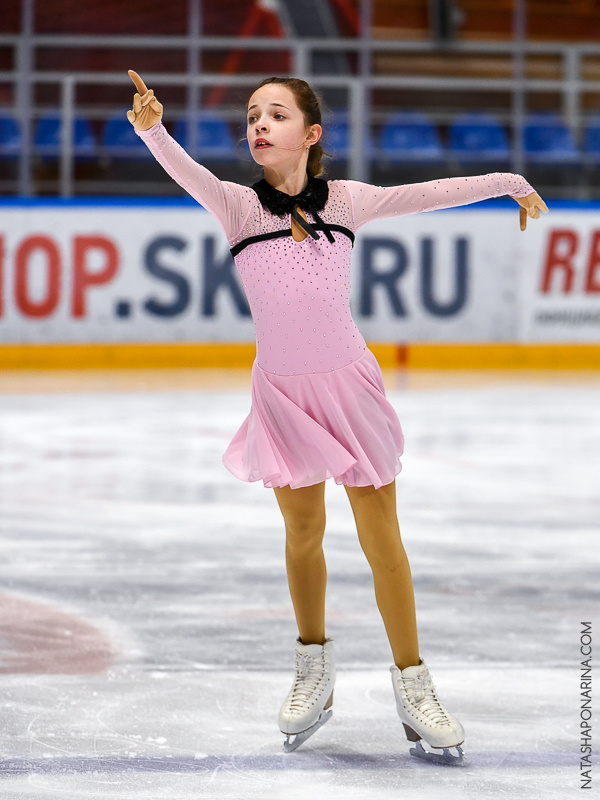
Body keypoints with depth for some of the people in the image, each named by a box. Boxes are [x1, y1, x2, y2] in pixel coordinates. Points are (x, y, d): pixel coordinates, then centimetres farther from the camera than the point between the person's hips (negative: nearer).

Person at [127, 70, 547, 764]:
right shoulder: (238, 206, -8)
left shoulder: (343, 201, -3)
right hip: (282, 392, 0)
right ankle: (313, 674, 31)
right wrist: (153, 130, -45)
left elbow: (426, 195, 4)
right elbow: (189, 174, -26)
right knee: (303, 534, 12)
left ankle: (413, 688, 12)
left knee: (381, 538, 1)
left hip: (348, 382, 0)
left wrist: (509, 182, 7)